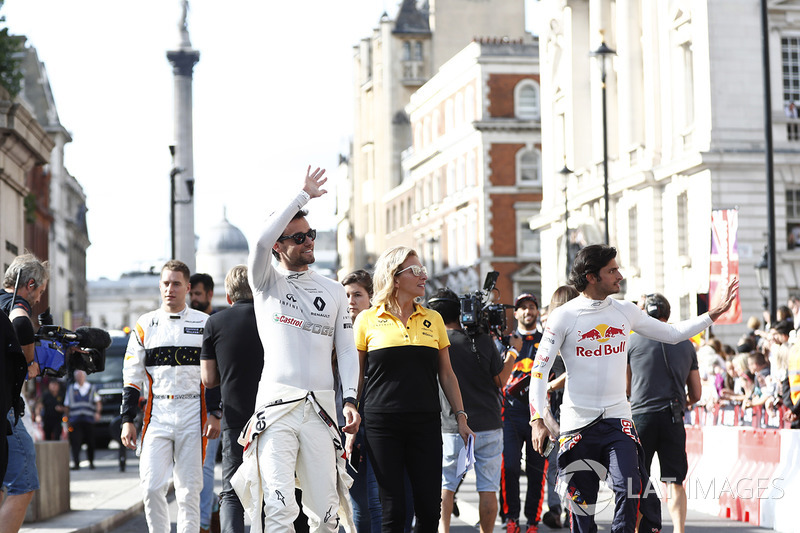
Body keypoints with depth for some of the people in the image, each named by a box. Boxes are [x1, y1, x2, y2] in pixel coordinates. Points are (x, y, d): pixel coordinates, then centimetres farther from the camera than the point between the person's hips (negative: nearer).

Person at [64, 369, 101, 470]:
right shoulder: (71, 389, 16)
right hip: (75, 419, 0)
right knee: (75, 442, -11)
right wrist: (67, 418, 11)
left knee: (91, 442, 1)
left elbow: (98, 403, 6)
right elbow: (66, 406, 17)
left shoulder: (91, 388, 13)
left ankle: (91, 462, 15)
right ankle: (76, 463, -10)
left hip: (88, 419, 0)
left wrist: (97, 412, -12)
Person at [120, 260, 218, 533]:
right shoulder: (144, 325, 9)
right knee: (152, 487, -8)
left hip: (193, 417, -1)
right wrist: (127, 420, 3)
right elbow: (132, 377, 10)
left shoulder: (204, 324, 6)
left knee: (189, 488, 1)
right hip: (157, 416, 1)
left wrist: (215, 415, -3)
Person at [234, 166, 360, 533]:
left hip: (321, 407, 3)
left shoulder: (333, 291, 18)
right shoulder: (267, 283, 8)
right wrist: (303, 195, -4)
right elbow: (262, 238, -12)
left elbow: (346, 349, 14)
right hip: (277, 406, -3)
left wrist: (351, 399, 0)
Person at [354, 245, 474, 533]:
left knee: (429, 509, -2)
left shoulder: (433, 319, 11)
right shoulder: (367, 320, 3)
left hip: (426, 424, 3)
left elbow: (446, 374, 15)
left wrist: (461, 417, 9)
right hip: (382, 425, -3)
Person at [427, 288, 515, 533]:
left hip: (452, 428, 0)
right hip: (489, 425, 0)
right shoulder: (483, 341, -4)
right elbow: (500, 380, 2)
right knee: (488, 488, 5)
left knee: (445, 484, 11)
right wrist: (512, 356, 18)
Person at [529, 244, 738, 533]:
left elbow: (672, 333, 17)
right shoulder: (563, 317, -6)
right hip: (577, 423, -2)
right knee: (581, 500, 2)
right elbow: (540, 369, -6)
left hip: (617, 419, 2)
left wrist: (714, 313, 9)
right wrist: (537, 420, -16)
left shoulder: (625, 311, 6)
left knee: (629, 490, -18)